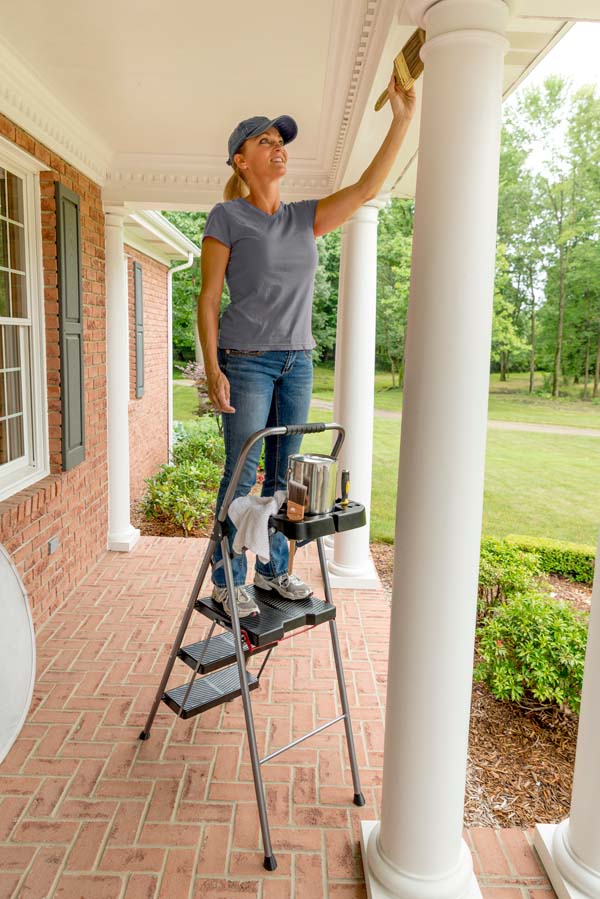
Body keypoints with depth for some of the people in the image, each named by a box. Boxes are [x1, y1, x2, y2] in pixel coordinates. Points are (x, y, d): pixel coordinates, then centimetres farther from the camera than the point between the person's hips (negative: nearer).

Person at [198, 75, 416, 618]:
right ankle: (227, 581, 9)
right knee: (242, 472, -4)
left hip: (298, 361, 5)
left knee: (284, 474, 9)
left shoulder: (304, 218, 14)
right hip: (247, 361, -5)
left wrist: (402, 118, 1)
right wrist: (213, 370, -13)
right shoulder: (227, 217, -1)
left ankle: (273, 570, 22)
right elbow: (209, 298, -5)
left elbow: (367, 189, 8)